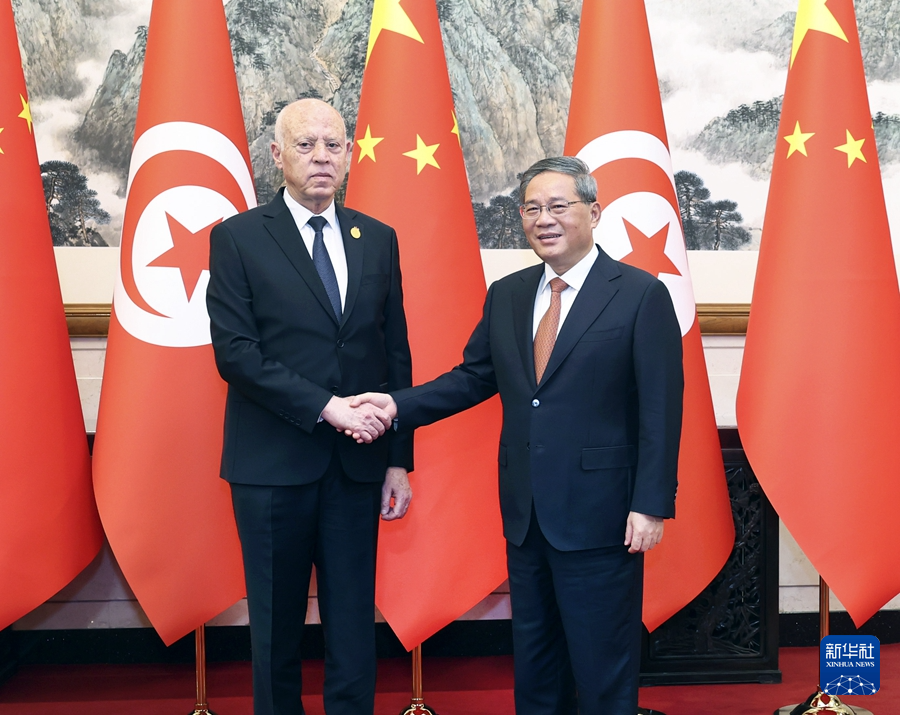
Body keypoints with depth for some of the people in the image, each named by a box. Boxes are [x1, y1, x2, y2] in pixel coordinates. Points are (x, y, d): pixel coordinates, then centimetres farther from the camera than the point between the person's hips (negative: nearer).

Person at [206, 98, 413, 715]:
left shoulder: (378, 240, 9)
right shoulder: (238, 238, -1)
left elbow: (397, 354, 8)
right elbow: (234, 352, -10)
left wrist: (399, 459, 5)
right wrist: (326, 405, -17)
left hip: (357, 462, 3)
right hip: (273, 462, -2)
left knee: (354, 623, 9)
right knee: (277, 623, 10)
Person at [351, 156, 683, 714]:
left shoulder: (641, 295, -8)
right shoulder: (506, 296, 9)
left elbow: (661, 410, -11)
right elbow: (474, 377, 11)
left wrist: (651, 505, -15)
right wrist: (399, 405, -2)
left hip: (599, 519, -5)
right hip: (525, 517, 6)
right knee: (533, 668, 19)